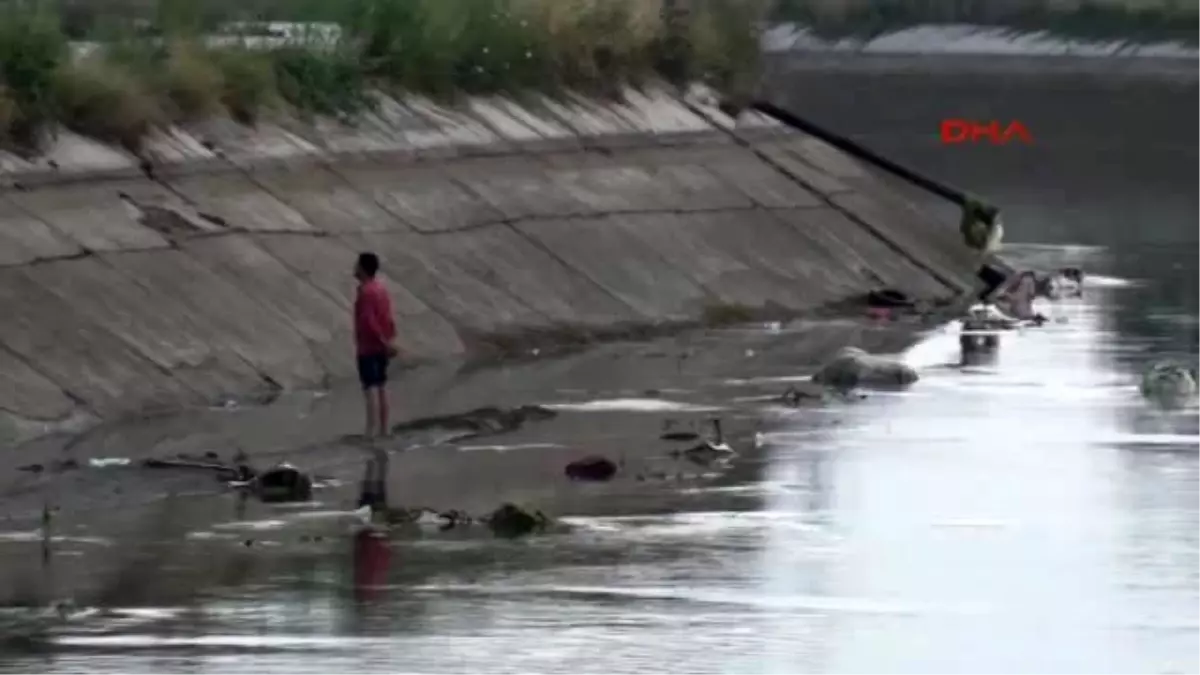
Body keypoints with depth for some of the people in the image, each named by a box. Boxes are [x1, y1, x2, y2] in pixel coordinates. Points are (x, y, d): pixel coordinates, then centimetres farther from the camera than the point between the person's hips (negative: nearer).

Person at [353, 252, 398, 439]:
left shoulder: (365, 292, -18)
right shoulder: (381, 288, 10)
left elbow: (369, 322, -24)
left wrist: (385, 343, -20)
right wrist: (390, 341, 13)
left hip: (368, 347, -9)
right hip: (381, 347, 9)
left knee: (370, 388, -8)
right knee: (381, 386, 12)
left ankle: (371, 432, -9)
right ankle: (383, 429, 16)